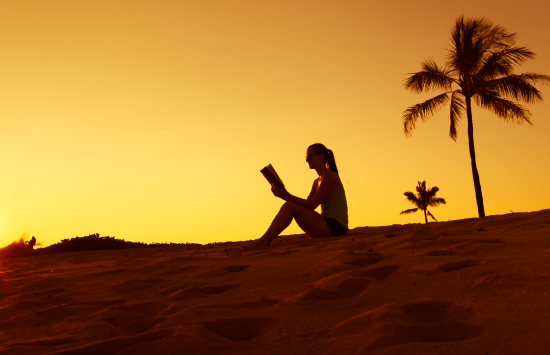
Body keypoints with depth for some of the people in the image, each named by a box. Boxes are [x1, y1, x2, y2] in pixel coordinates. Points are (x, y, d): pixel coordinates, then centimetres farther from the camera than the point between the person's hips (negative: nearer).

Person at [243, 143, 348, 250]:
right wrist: (284, 196, -1)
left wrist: (288, 196, -18)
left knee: (291, 206, -17)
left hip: (336, 227, -9)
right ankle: (263, 240, -8)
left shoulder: (329, 176, -9)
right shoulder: (317, 182, 19)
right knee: (287, 205, -1)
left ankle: (264, 242, -18)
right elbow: (306, 205, 11)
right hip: (328, 227, 9)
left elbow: (312, 205, -15)